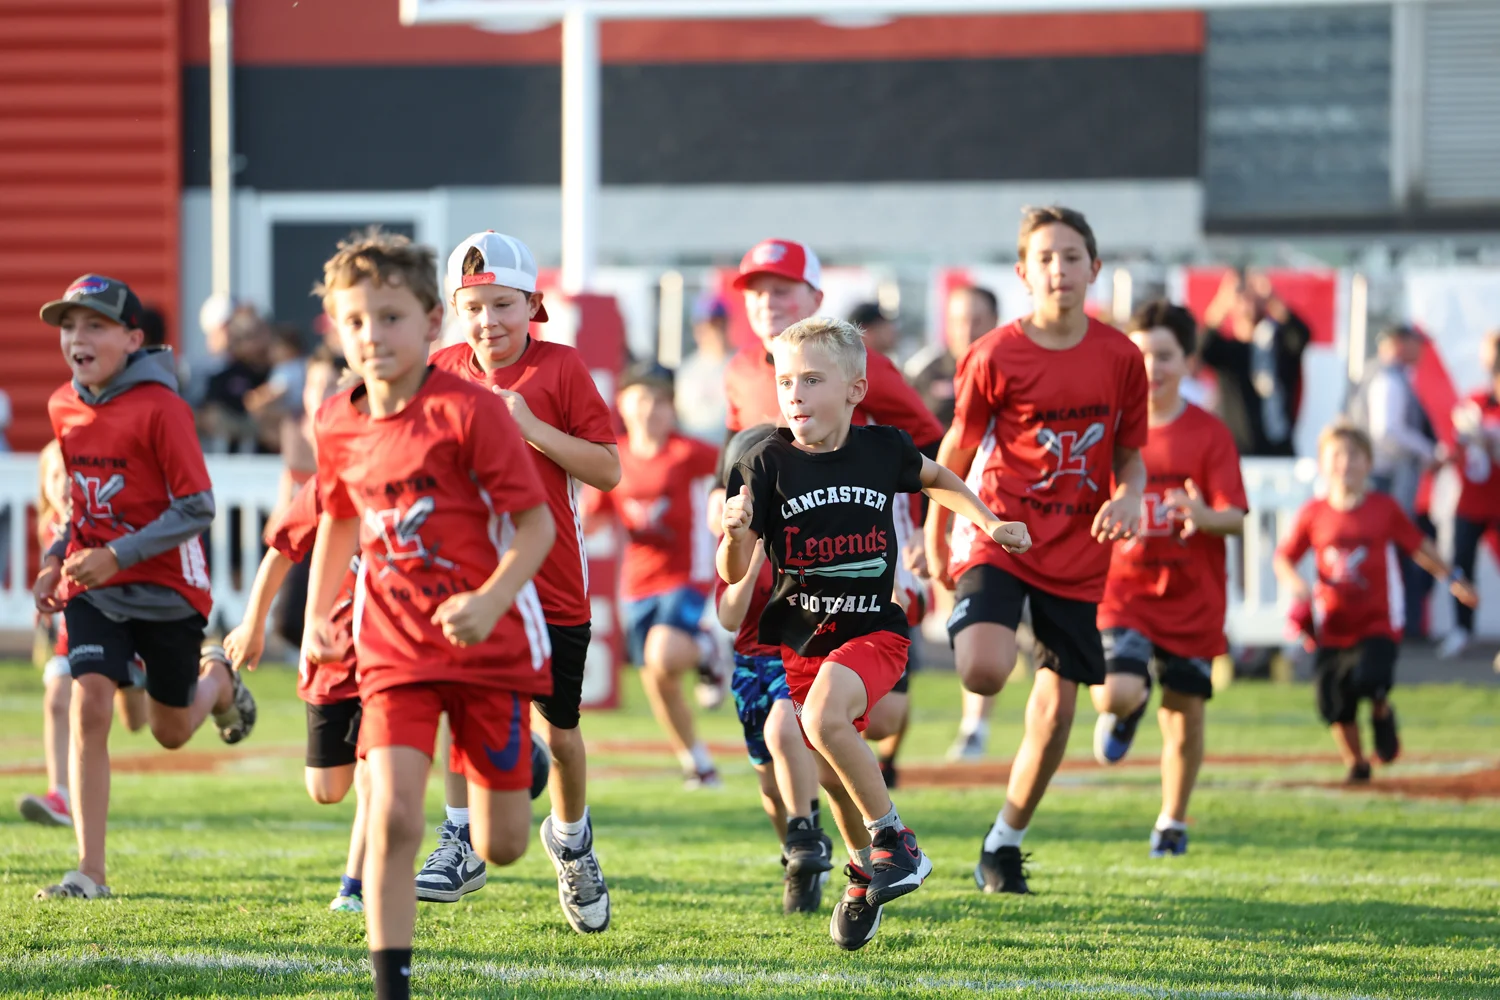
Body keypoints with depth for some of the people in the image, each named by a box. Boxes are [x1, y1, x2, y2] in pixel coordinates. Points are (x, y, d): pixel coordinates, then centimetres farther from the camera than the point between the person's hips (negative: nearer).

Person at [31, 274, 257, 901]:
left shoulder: (159, 407, -18)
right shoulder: (64, 407, 2)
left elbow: (197, 509, -18)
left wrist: (117, 555, -24)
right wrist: (58, 559, 3)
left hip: (166, 586, -4)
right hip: (93, 589, 4)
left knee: (171, 731, 11)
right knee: (88, 707, -16)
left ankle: (217, 680, 49)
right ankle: (89, 873, -15)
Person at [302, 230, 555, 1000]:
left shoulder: (471, 411, -15)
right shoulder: (337, 425, 1)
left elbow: (537, 523, -13)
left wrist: (490, 602, -27)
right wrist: (316, 617, 11)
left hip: (490, 643, -3)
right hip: (395, 649, 3)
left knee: (500, 847, 7)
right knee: (391, 815, -17)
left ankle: (517, 767, 45)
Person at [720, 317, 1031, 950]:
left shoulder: (883, 449, -6)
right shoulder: (768, 464, -9)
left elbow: (935, 478, 20)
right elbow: (733, 573, -12)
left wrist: (989, 524, 12)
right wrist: (735, 533, -32)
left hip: (871, 631, -2)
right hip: (794, 634, 2)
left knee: (824, 719, -29)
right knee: (836, 775, 8)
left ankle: (892, 838, -14)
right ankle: (866, 873, 34)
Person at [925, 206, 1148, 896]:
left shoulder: (1119, 358, 0)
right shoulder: (995, 357, -8)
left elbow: (1130, 452, 10)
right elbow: (958, 446, 3)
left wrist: (1128, 497, -12)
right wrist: (935, 540, 8)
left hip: (1076, 553, 3)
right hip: (1000, 536, -3)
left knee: (1056, 711, 4)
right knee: (985, 673, -29)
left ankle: (1005, 842, 22)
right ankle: (970, 627, 8)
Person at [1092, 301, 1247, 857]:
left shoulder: (1209, 434, -4)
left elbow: (1236, 517, -10)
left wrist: (1206, 517, -31)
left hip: (1192, 597, 0)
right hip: (1124, 589, 0)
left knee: (1185, 714, 4)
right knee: (1114, 694, -21)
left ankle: (1173, 821, 24)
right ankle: (1127, 709, 17)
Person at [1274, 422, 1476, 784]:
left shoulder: (1384, 509, -3)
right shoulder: (1313, 513, -2)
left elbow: (1418, 547, 8)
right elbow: (1284, 557, 4)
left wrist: (1452, 579, 11)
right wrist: (1294, 582, -16)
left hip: (1378, 621, -2)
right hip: (1333, 626, 2)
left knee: (1369, 678, -25)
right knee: (1336, 704, 0)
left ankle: (1382, 715, 10)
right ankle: (1355, 763, 24)